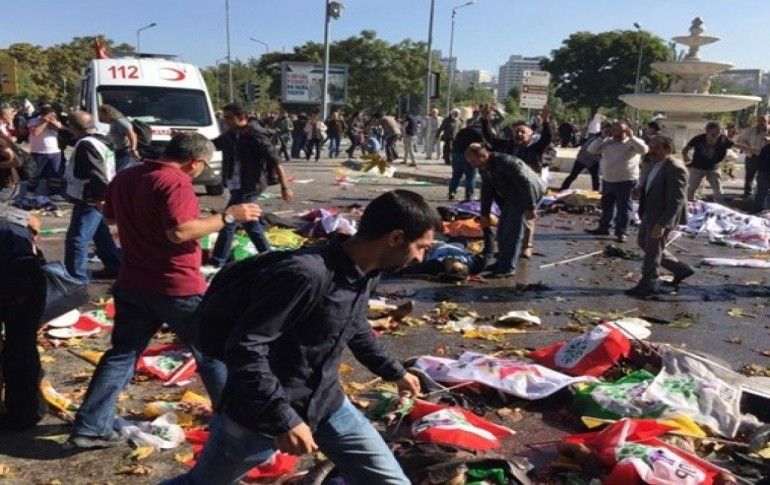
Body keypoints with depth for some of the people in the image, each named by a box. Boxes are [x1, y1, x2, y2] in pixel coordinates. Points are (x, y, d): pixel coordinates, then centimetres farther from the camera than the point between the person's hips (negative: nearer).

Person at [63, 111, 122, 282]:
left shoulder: (86, 145, -20)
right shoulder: (101, 140, 11)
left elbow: (97, 175, -29)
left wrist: (98, 196, -21)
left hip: (91, 201, -11)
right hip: (99, 199, 11)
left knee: (76, 240, -7)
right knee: (101, 235, 22)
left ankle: (76, 279, -4)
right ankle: (115, 267, 31)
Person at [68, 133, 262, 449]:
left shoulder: (124, 177, 9)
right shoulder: (176, 183, -18)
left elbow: (109, 215, 24)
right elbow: (179, 231, -29)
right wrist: (229, 215, -24)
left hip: (133, 284, 7)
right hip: (177, 288, -7)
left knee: (121, 354, 14)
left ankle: (90, 427, 12)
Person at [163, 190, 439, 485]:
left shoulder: (366, 274, -3)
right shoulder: (306, 274, -32)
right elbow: (244, 347, -30)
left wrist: (395, 372, 28)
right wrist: (283, 419, -30)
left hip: (326, 404, 7)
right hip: (259, 412, -7)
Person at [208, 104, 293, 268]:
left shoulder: (256, 137, -18)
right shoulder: (229, 136, 6)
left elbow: (275, 162, -19)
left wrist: (285, 186, -22)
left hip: (249, 187, -8)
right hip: (237, 187, 9)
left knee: (228, 223, -4)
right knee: (249, 222, 17)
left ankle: (217, 263, 7)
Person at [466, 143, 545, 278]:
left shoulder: (506, 162, -30)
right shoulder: (484, 167, -2)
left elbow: (526, 184, -28)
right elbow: (486, 190, 8)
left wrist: (530, 208, -26)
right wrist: (484, 214, 8)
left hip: (528, 193, -9)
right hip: (510, 196, 9)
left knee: (513, 231, -13)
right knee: (502, 229, 11)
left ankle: (508, 267, -9)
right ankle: (502, 262, 22)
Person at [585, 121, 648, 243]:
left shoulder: (632, 142, -5)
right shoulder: (607, 142, 8)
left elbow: (643, 150, -23)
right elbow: (591, 150, 4)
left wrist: (631, 137, -26)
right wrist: (602, 137, -5)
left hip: (625, 181, -5)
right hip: (607, 180, 6)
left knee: (623, 208, 1)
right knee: (606, 206, 17)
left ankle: (621, 232, 10)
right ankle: (603, 228, 30)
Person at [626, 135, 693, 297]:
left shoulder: (675, 169, -24)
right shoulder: (655, 164, 4)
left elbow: (676, 201, -26)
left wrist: (662, 224, -29)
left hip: (663, 217, -10)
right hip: (650, 214, 10)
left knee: (653, 249, 4)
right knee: (644, 243, 21)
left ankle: (647, 285, 24)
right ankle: (680, 269, 34)